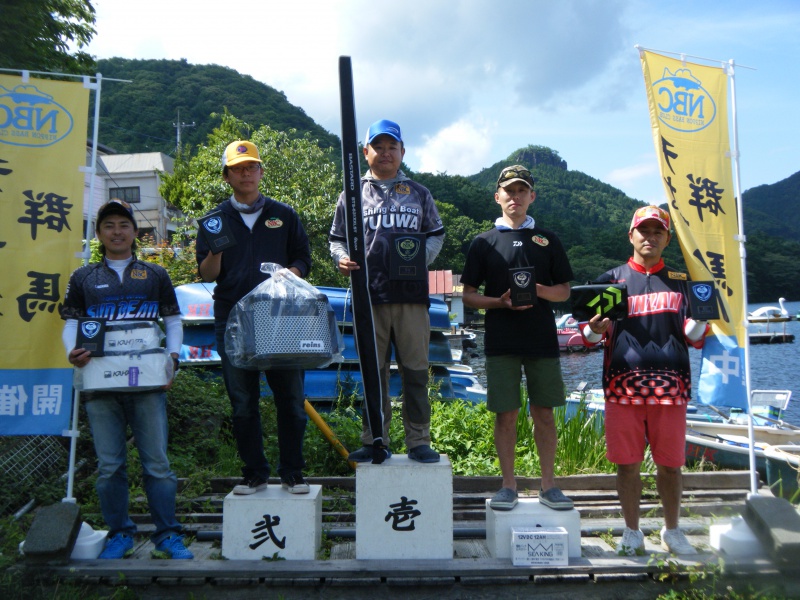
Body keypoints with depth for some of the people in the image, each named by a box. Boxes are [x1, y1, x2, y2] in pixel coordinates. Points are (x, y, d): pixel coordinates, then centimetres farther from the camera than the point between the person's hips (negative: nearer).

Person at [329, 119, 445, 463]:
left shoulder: (418, 194, 16)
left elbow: (437, 234, 17)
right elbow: (336, 238, 14)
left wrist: (422, 257, -4)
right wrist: (342, 259, -8)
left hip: (411, 295, 0)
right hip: (368, 296, 0)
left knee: (416, 370, 1)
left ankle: (418, 441, 11)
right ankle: (374, 441, 16)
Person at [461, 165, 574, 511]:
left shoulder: (547, 240, 11)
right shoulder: (484, 242, 7)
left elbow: (565, 291, 11)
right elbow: (469, 295, 5)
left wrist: (538, 290, -10)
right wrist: (501, 302, -12)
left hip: (542, 339, 1)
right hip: (500, 341, -1)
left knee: (544, 413, 5)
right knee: (505, 414, 3)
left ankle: (548, 486, 17)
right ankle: (508, 486, 16)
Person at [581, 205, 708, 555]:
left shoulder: (680, 281, 13)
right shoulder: (612, 279, 9)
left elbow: (695, 337, 14)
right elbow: (590, 335, 8)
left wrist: (699, 325, -9)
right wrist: (594, 329, -15)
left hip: (670, 385, 1)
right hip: (623, 385, -1)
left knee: (670, 463, 8)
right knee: (627, 463, 4)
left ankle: (672, 532, 28)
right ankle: (632, 533, 21)